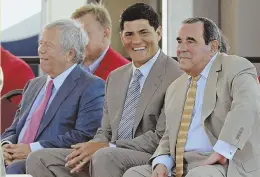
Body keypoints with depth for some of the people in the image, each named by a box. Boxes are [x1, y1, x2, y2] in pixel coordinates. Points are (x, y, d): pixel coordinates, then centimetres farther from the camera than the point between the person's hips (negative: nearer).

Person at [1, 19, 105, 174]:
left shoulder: (92, 87, -2)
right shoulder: (34, 85, 23)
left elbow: (85, 136, -13)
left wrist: (34, 149, -16)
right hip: (17, 161, 6)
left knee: (15, 169, -33)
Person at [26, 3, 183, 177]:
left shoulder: (175, 76, -7)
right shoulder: (115, 78, 19)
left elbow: (161, 138, -13)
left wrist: (106, 148, -16)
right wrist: (90, 150, -4)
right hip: (111, 156, 8)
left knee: (105, 156, -37)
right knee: (39, 159, -7)